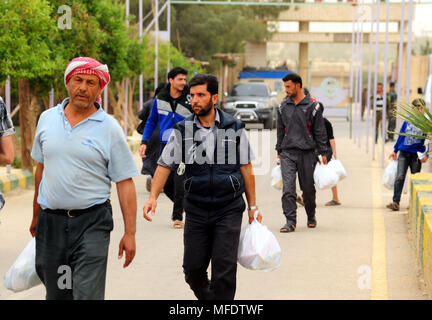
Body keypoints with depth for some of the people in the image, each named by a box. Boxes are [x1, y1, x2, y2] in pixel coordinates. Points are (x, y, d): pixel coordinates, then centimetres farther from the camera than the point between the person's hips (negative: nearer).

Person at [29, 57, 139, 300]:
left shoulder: (109, 128, -4)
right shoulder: (47, 119, 7)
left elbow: (125, 183, -5)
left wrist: (130, 233, -9)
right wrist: (36, 215, 21)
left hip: (92, 222, -4)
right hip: (50, 222, 4)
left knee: (88, 294, -12)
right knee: (56, 293, 12)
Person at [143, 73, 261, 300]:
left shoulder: (234, 128, 2)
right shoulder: (182, 131, 3)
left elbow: (246, 169, 7)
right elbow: (164, 165, 3)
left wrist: (253, 207, 7)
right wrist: (153, 198, -11)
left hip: (229, 210, -2)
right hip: (196, 211, 2)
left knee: (224, 269, -8)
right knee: (193, 268, 6)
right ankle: (206, 297, 34)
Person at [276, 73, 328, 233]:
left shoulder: (312, 106, -2)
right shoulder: (283, 107, 10)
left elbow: (320, 131, 1)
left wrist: (323, 153, -2)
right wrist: (279, 151, 14)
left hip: (307, 153, -2)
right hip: (287, 153, 2)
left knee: (308, 188, 7)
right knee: (288, 188, -10)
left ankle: (311, 216, 29)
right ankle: (290, 221, -9)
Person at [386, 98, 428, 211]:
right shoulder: (408, 120, 8)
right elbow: (401, 135, 15)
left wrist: (426, 155, -10)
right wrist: (395, 150, 16)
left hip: (416, 155, -2)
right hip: (403, 153, 2)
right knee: (399, 177, -8)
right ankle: (396, 202, -10)